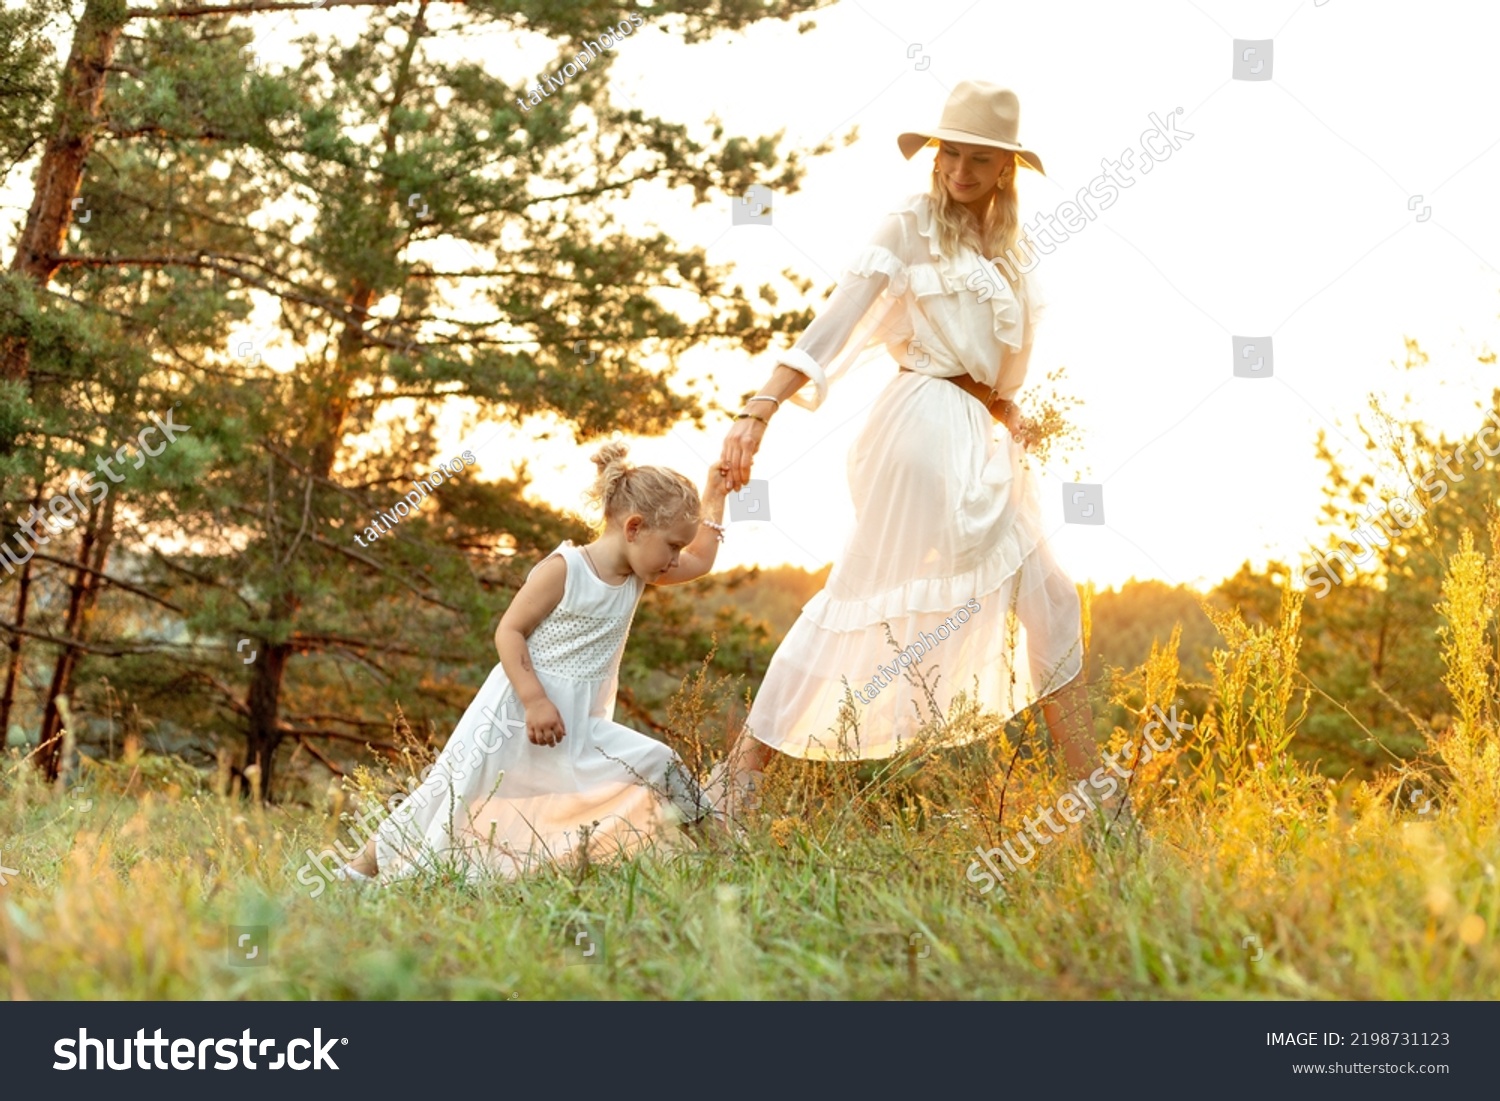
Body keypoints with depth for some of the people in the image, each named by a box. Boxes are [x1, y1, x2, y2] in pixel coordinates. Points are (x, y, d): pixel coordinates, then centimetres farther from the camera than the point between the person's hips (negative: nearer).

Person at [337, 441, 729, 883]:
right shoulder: (564, 569, -18)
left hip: (583, 725, 6)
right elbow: (509, 631, -17)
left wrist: (715, 499, 13)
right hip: (516, 711, -6)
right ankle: (366, 866, 14)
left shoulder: (637, 575, 4)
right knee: (453, 794, 0)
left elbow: (700, 562, 21)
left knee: (660, 771, -9)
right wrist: (535, 700, -25)